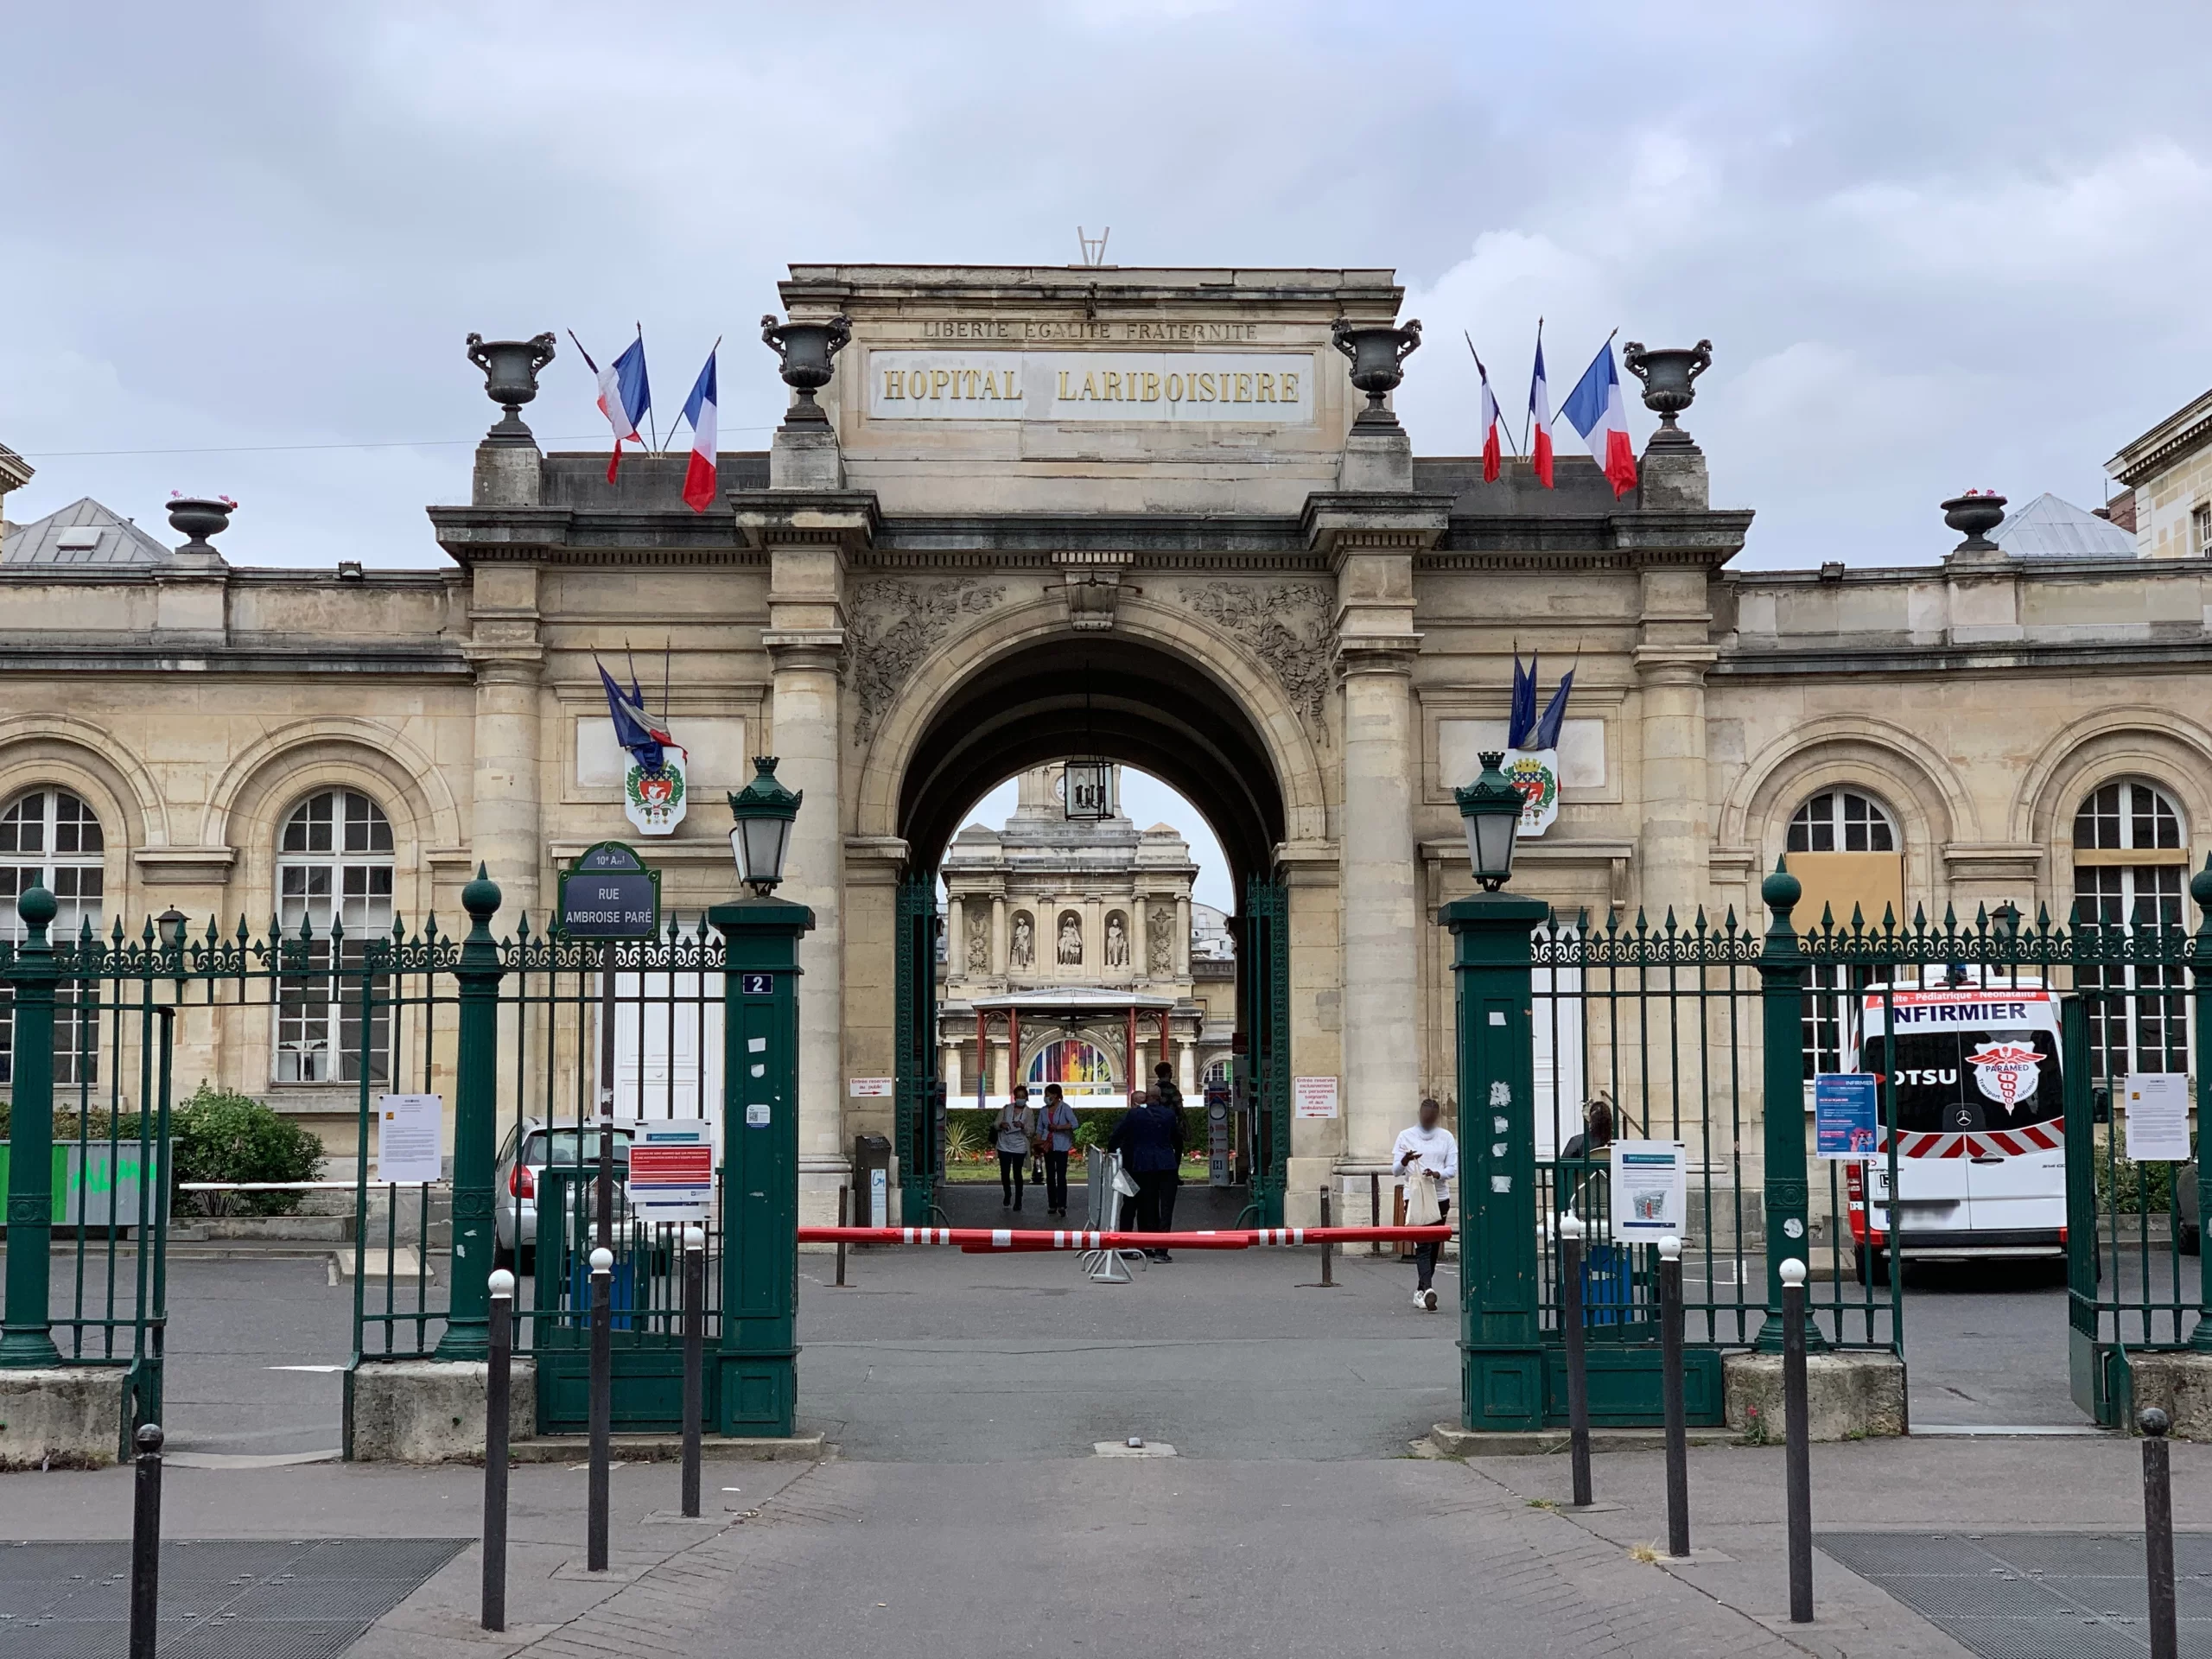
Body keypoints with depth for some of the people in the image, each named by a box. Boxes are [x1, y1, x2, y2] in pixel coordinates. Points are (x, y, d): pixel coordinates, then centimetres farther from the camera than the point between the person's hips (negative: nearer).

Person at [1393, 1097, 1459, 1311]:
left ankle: (1420, 1291, 20)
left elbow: (1453, 1169, 1)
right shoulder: (1406, 1136, 4)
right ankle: (1428, 1289, -30)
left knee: (1433, 1247, 8)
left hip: (1440, 1198, 3)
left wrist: (1437, 1174, -19)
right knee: (1423, 1246, -15)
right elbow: (1396, 1170, 0)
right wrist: (1405, 1161, -23)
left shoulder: (1446, 1137, 7)